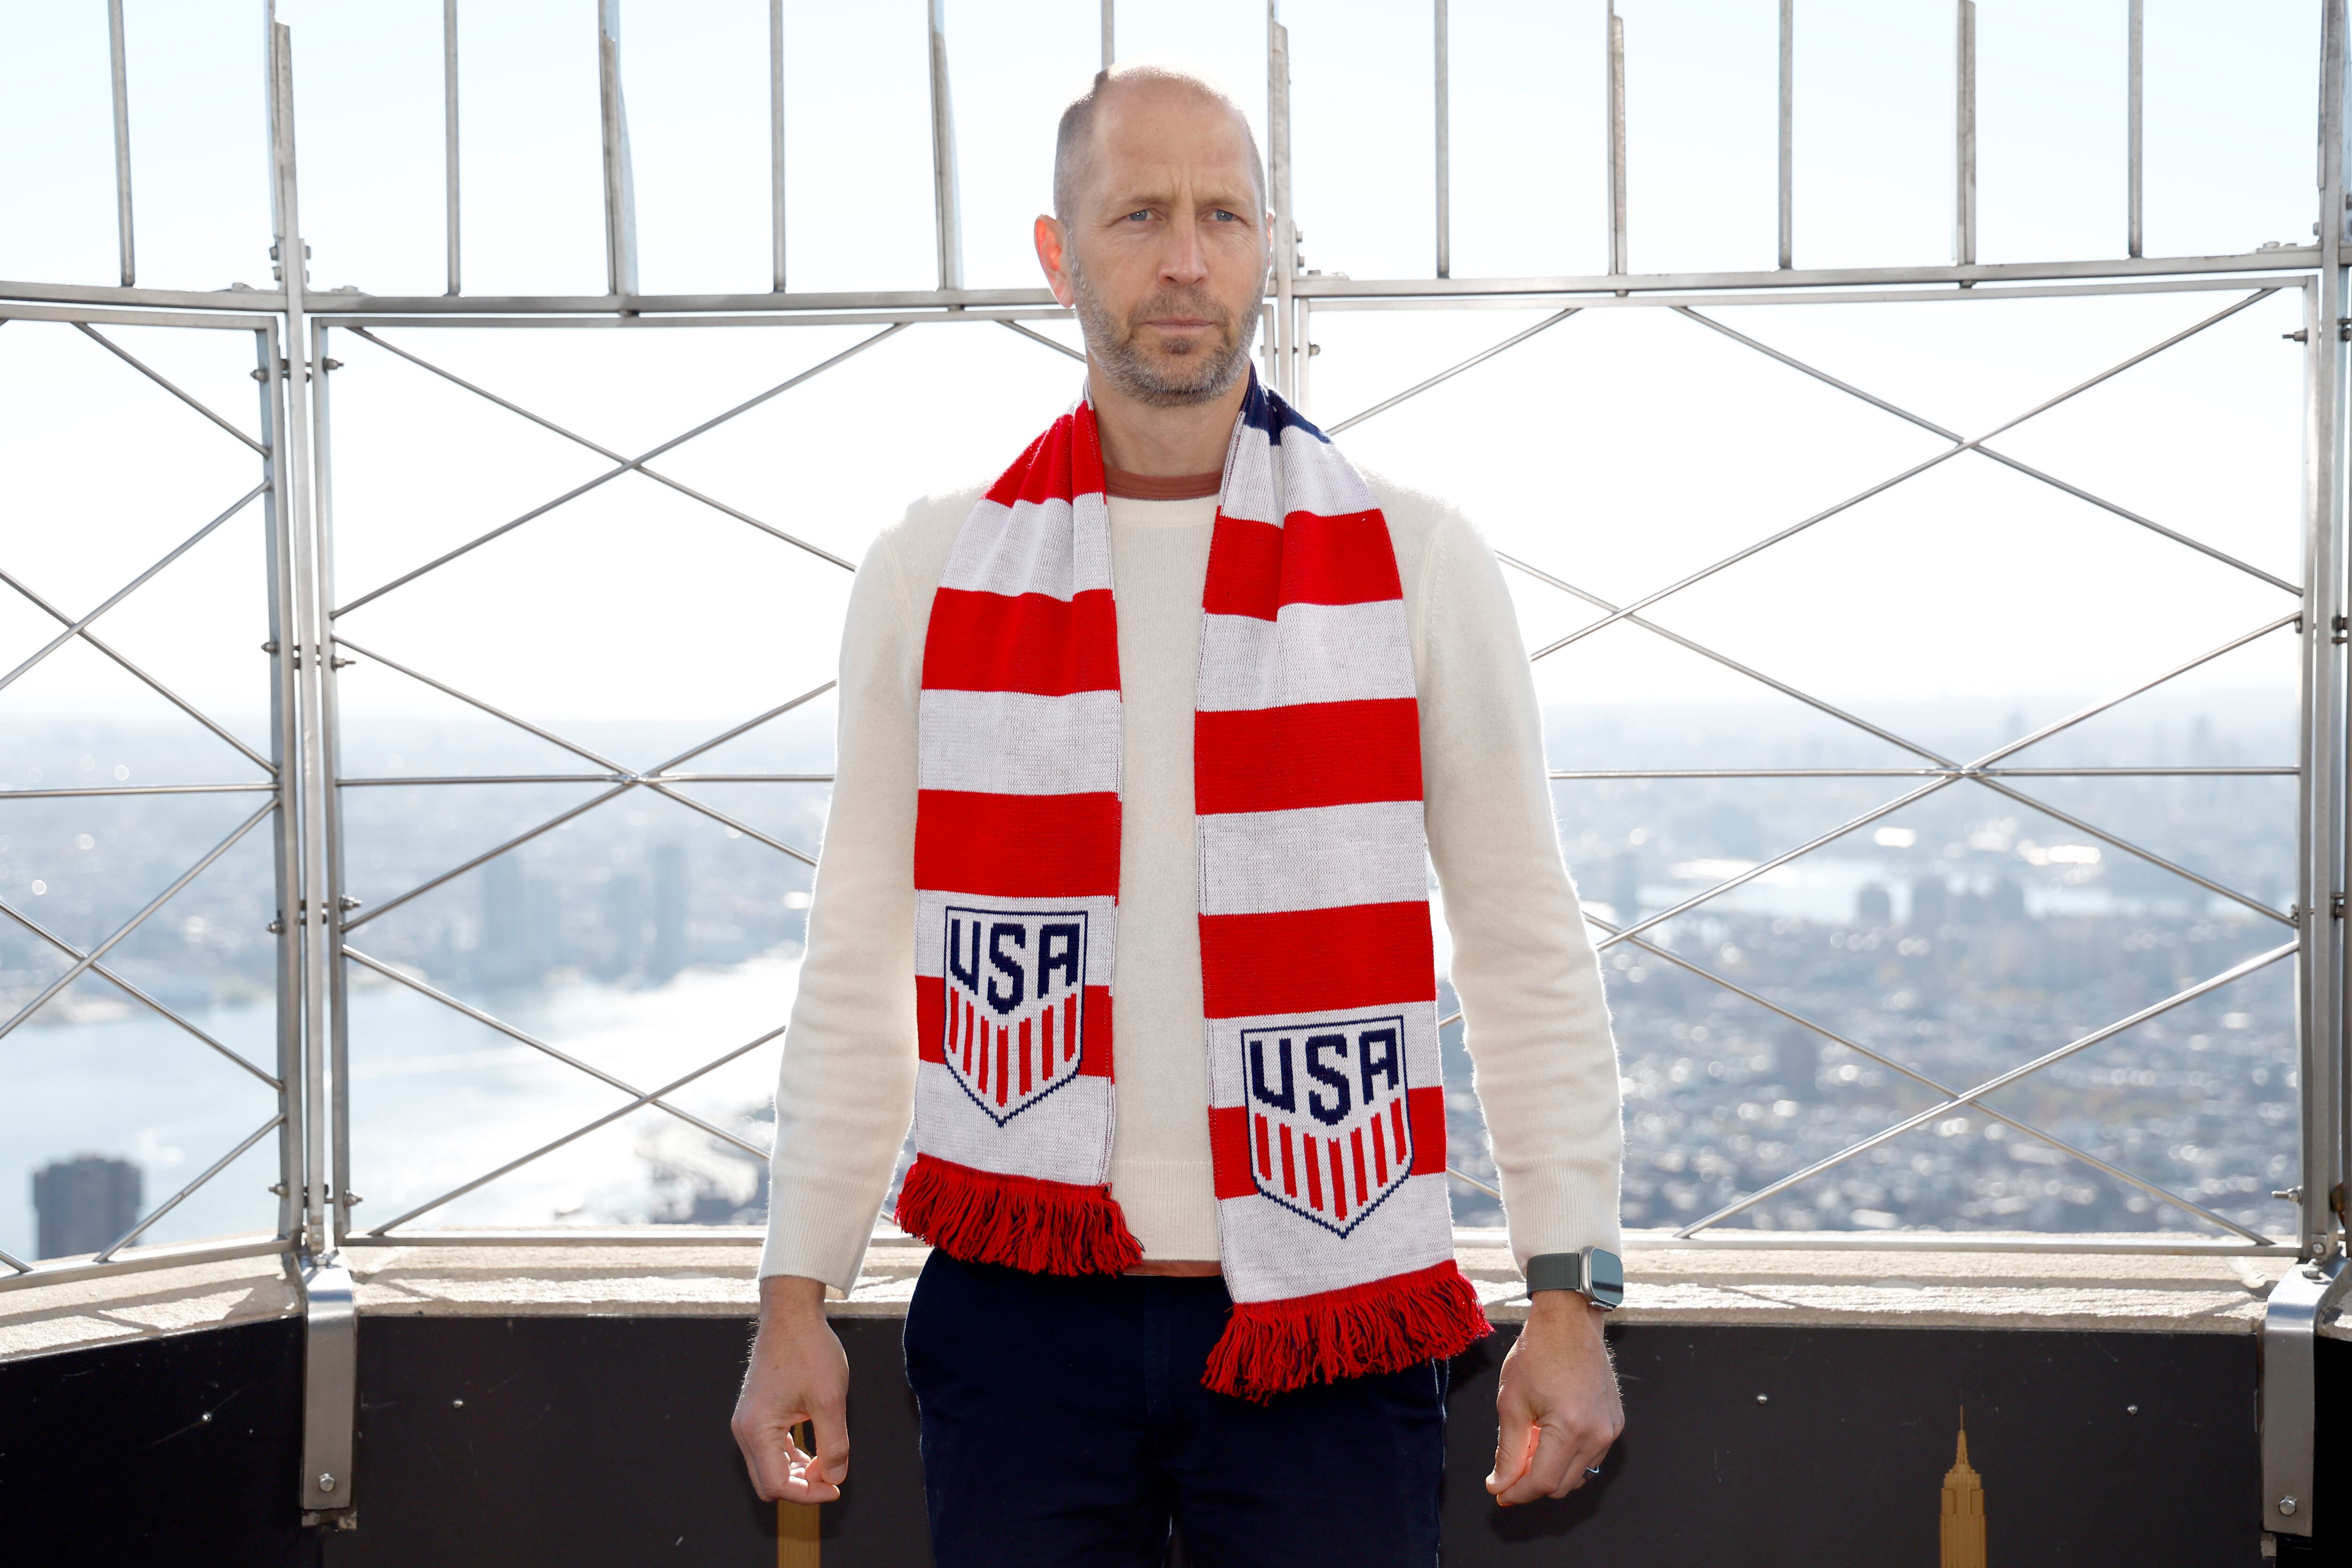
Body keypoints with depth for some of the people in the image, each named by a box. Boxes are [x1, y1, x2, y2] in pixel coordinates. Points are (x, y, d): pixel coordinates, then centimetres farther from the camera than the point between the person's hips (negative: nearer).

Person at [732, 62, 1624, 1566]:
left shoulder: (1416, 565, 1)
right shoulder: (931, 576, 5)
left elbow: (1527, 950, 3)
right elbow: (858, 968, 9)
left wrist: (1570, 1291, -3)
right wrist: (797, 1298, 6)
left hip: (1328, 1326, -1)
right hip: (1021, 1319, 1)